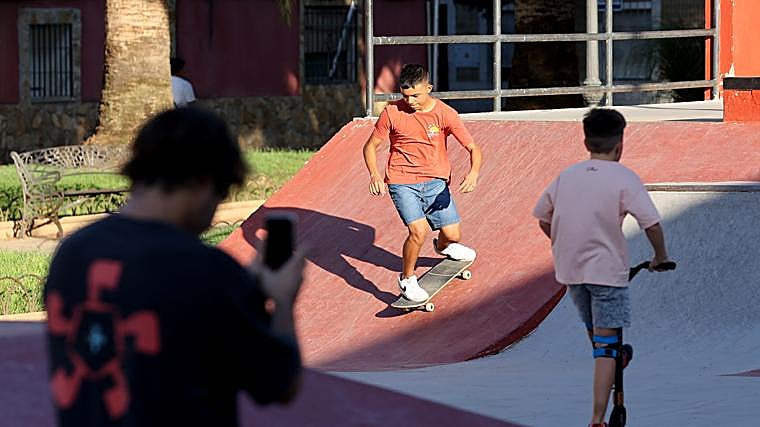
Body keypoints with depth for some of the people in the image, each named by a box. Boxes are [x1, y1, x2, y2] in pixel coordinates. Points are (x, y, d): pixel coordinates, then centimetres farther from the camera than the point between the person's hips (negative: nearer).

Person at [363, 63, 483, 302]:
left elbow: (473, 149, -9)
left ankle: (442, 246, 42)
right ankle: (407, 280, 2)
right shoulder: (392, 112, -7)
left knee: (452, 235, 1)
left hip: (435, 182, 2)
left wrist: (473, 173, -30)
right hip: (402, 182, -2)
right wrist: (374, 174, -15)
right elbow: (371, 146, 4)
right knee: (418, 231, -22)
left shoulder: (445, 114, -8)